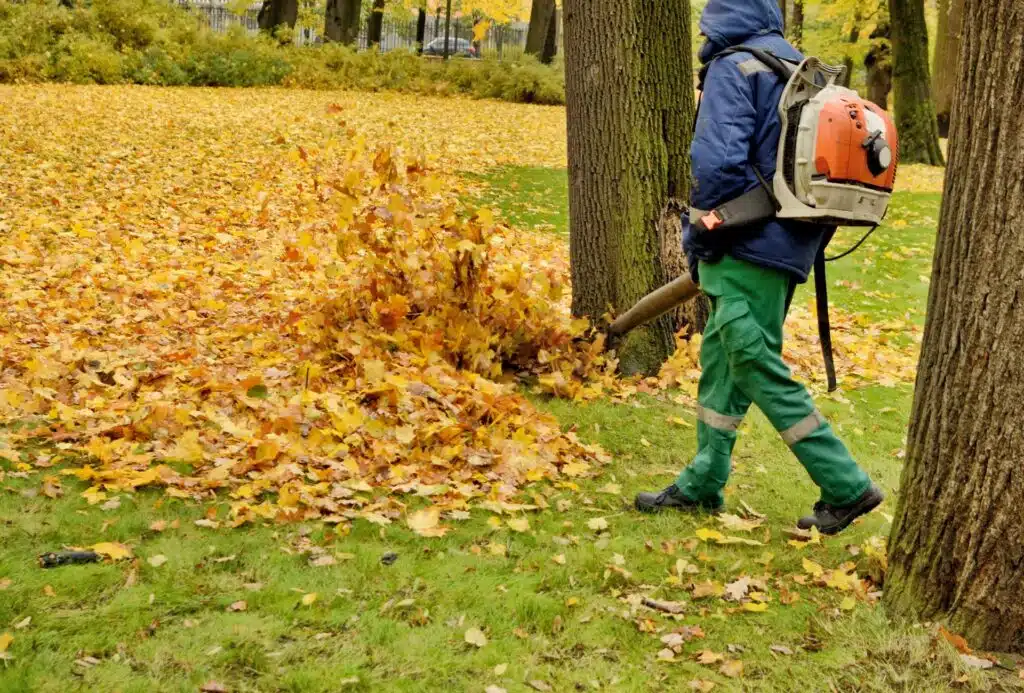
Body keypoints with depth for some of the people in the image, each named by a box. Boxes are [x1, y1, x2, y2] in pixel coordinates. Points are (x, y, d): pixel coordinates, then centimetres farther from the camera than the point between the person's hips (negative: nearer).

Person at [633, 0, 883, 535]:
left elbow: (717, 161, -20)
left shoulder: (734, 69, -9)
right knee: (721, 359, 16)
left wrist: (698, 239, -6)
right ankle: (702, 486, 24)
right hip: (791, 246, 9)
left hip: (750, 247, -9)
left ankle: (848, 487, -1)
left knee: (759, 370, -4)